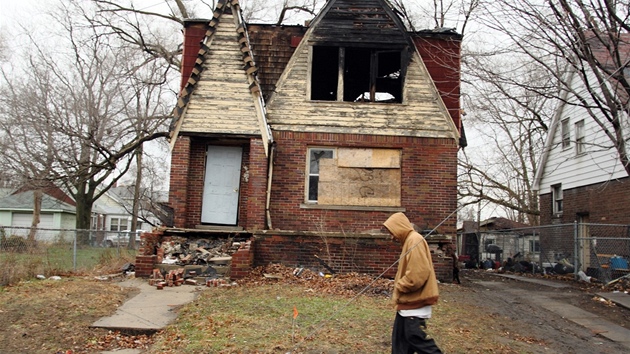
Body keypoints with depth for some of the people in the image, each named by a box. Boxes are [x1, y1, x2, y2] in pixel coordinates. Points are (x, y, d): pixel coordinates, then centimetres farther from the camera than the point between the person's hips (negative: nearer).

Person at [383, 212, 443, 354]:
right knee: (399, 337, 13)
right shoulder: (409, 241, 15)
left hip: (415, 301, -10)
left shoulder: (415, 240, -17)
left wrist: (399, 286, -13)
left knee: (415, 337, -5)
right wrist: (400, 285, 8)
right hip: (409, 302, 10)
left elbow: (417, 274, -26)